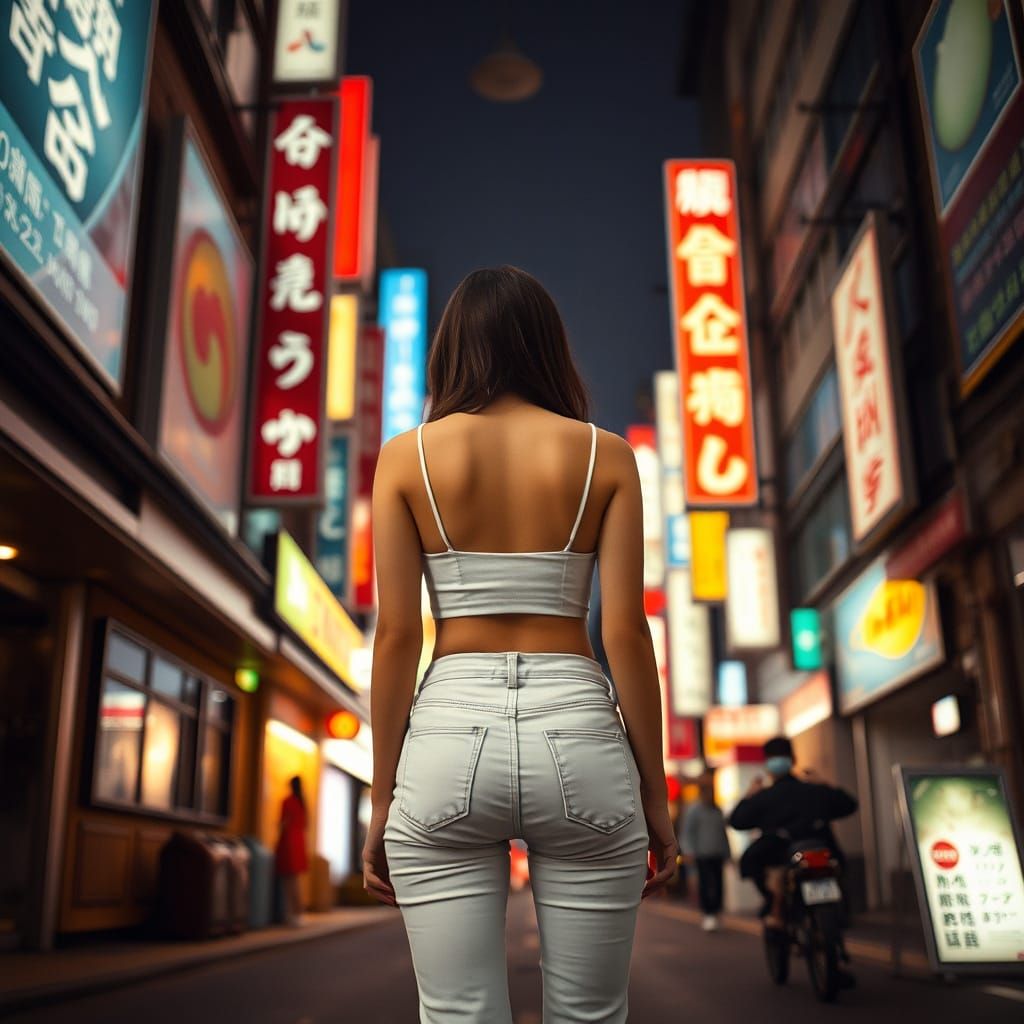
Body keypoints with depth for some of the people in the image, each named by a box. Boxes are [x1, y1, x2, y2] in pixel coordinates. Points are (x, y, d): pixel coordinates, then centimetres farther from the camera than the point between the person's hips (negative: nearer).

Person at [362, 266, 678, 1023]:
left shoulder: (407, 456, 3)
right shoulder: (606, 456, 3)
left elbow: (396, 634, -1)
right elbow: (626, 630, -2)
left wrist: (383, 796, 6)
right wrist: (655, 793, 5)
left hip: (449, 735, 0)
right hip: (576, 734, 0)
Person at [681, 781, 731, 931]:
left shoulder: (718, 811, 17)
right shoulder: (694, 810, 2)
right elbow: (687, 832, -2)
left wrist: (726, 854, 20)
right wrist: (689, 851, -10)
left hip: (718, 856, 4)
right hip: (702, 855, -4)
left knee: (718, 885, 0)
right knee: (705, 884, -9)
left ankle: (715, 914, 11)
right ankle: (708, 914, -3)